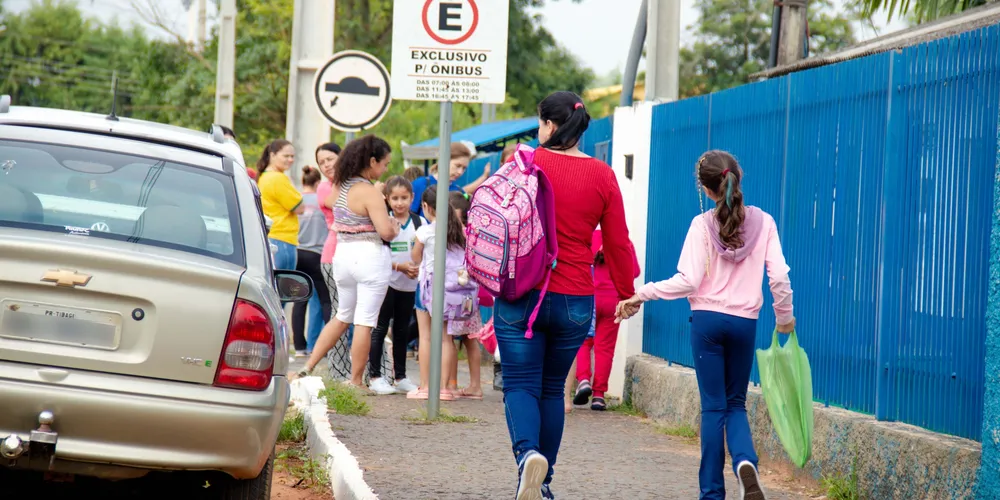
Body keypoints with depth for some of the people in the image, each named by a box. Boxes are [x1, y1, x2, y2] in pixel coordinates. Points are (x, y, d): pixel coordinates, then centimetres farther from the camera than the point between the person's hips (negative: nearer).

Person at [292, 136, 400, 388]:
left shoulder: (339, 187, 7)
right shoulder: (370, 193, -16)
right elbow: (386, 232, -22)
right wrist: (396, 227, 2)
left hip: (342, 254, 8)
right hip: (370, 257, -8)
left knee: (343, 317, 21)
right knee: (365, 322, 0)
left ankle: (307, 369, 17)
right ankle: (356, 382, 4)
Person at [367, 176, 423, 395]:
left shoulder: (419, 222, 5)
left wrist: (418, 267, -11)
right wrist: (400, 266, -20)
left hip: (409, 284, 4)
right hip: (387, 281, -4)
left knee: (402, 330, 12)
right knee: (380, 329, -2)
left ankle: (400, 377, 19)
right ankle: (374, 376, 2)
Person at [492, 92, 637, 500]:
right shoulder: (602, 176, 0)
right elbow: (617, 243, 4)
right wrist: (627, 294, 15)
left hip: (521, 296, -2)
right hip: (574, 300, 2)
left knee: (520, 384, 1)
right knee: (553, 388, 15)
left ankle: (528, 453, -27)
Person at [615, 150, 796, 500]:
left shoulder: (703, 225, -8)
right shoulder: (763, 222, 0)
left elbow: (688, 282, -13)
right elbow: (778, 277, -3)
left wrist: (641, 295, -5)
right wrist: (785, 316, 14)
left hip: (708, 320, -2)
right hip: (745, 323, 2)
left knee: (714, 406, 4)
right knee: (736, 404, 16)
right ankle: (745, 461, -15)